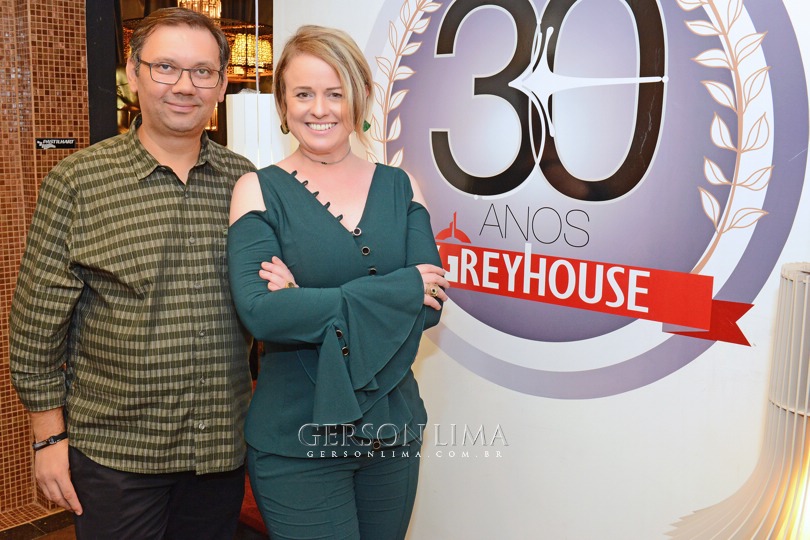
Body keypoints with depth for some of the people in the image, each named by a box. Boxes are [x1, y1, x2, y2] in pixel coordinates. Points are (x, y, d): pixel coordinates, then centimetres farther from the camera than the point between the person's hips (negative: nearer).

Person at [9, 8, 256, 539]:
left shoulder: (246, 181, 1)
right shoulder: (78, 181, -7)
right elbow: (39, 319, -4)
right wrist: (49, 435, -2)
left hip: (223, 447, 3)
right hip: (113, 450, -2)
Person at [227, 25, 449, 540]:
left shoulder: (399, 187, 2)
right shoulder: (260, 190, -5)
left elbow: (429, 307, -8)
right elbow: (259, 312, -19)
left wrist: (308, 303, -18)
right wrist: (401, 290, -19)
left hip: (393, 430, 4)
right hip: (296, 441, -3)